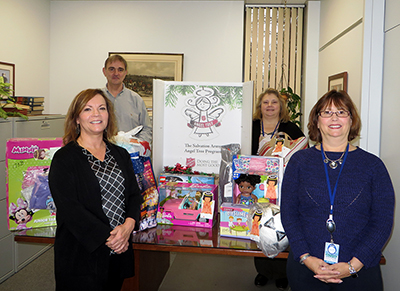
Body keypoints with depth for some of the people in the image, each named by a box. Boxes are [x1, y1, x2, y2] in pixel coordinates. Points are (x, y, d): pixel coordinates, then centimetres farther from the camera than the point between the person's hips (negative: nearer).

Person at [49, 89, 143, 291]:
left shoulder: (120, 155, 10)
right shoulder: (65, 158, -7)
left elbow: (134, 194, 7)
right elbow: (69, 208, -15)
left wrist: (129, 225, -12)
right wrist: (106, 237, -19)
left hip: (119, 251, 5)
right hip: (82, 255, -5)